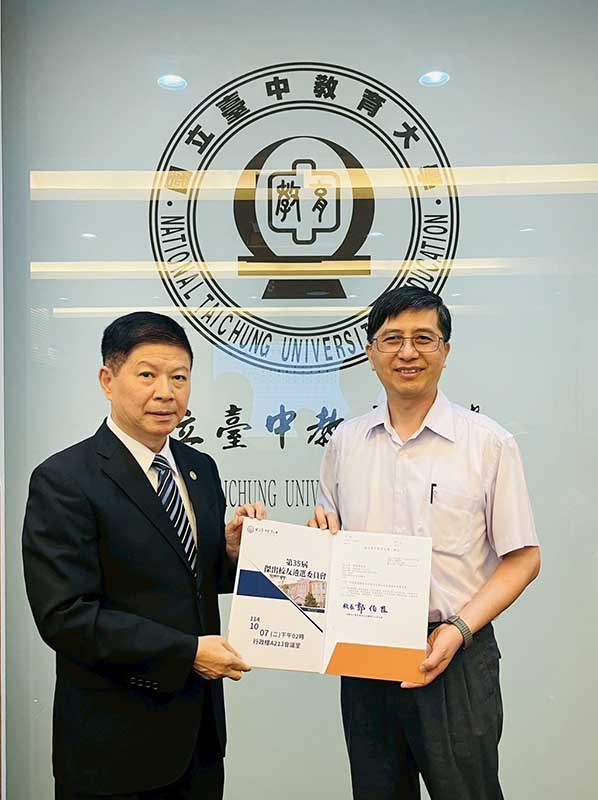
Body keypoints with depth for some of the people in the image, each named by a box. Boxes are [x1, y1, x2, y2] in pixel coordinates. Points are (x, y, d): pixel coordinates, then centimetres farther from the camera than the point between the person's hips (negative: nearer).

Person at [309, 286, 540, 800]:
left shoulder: (489, 443, -6)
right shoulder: (345, 443, 5)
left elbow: (522, 558, -5)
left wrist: (459, 629, -16)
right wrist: (321, 529, -6)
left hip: (455, 656, -3)